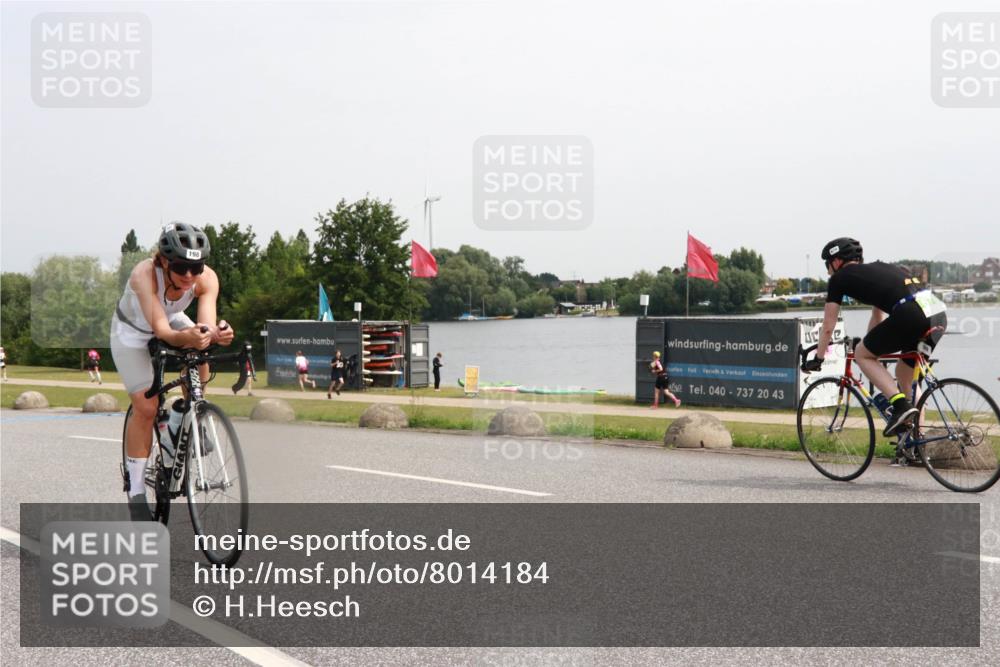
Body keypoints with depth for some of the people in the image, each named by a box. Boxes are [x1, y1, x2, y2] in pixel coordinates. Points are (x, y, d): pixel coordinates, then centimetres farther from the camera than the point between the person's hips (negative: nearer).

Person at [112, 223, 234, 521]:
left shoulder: (207, 279, -31)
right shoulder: (145, 274, -40)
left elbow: (206, 323, -42)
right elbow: (160, 329, -48)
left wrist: (216, 334, -65)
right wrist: (185, 337, -69)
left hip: (172, 322, 4)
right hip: (132, 333, -4)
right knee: (146, 407, -13)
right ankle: (136, 491, 0)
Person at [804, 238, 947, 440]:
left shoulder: (841, 277, 15)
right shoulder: (877, 269, 35)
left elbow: (828, 327, 20)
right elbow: (878, 317, 46)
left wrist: (818, 359, 32)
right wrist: (870, 346, 58)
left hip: (911, 314, -7)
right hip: (940, 314, 7)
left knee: (861, 354, 12)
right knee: (905, 377, 23)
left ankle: (900, 404, -5)